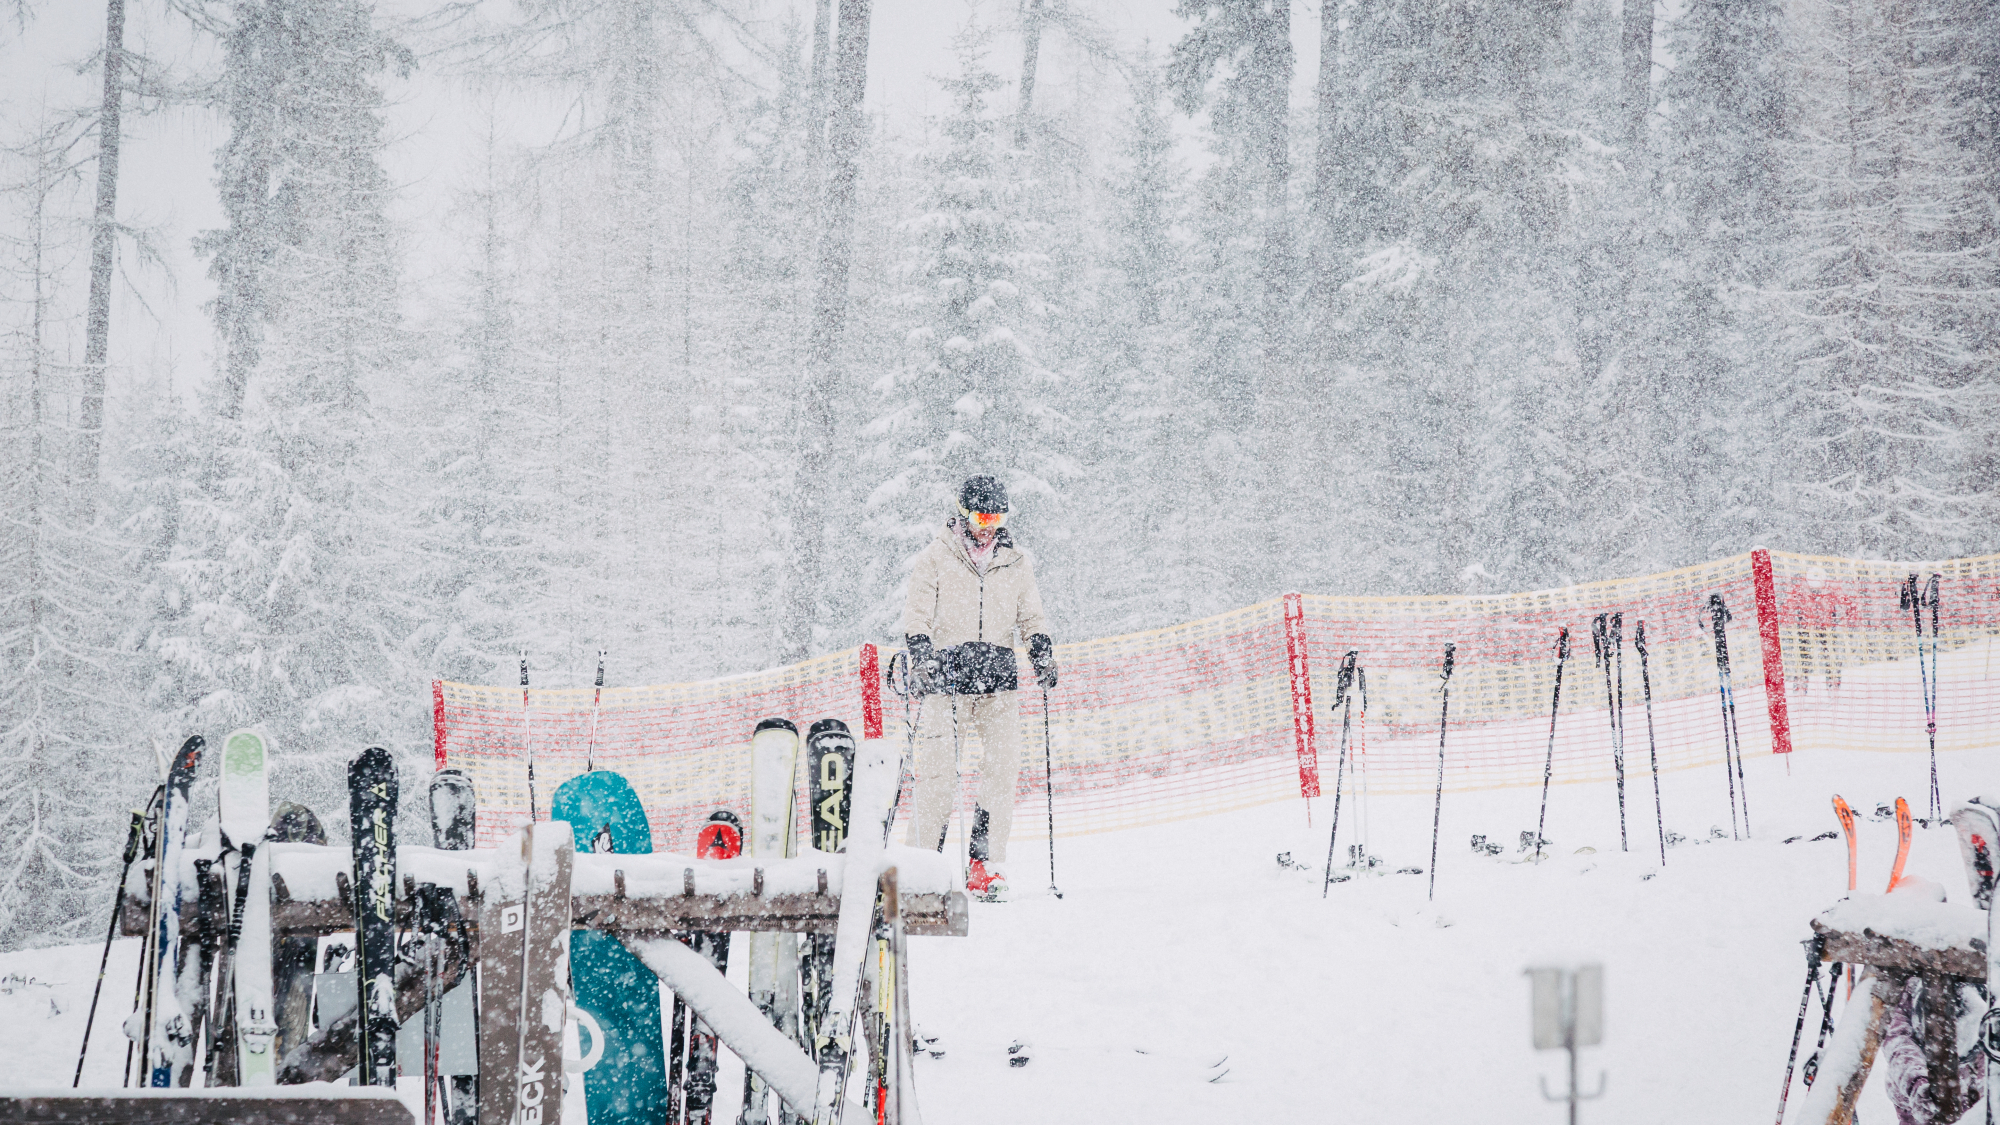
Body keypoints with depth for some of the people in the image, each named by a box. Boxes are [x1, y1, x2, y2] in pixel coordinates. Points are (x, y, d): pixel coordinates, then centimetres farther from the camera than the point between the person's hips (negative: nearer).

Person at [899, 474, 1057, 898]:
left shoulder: (1016, 564, 15)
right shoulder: (936, 558, 6)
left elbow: (1031, 617, 19)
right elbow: (917, 616, 3)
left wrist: (1043, 653, 1)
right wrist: (921, 659, -12)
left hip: (999, 677, 3)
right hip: (948, 676, -3)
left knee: (1001, 771, -7)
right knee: (938, 771, -10)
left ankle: (985, 867, -3)